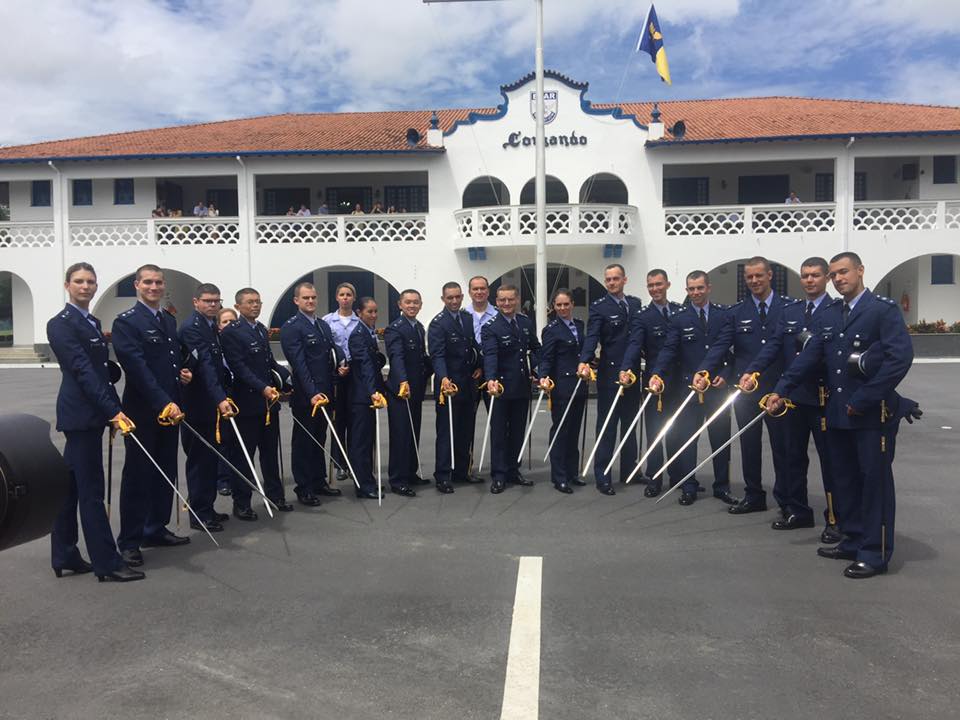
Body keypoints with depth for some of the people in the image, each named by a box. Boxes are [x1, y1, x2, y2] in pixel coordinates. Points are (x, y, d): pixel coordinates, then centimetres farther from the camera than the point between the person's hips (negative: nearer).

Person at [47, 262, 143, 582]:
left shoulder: (93, 322, 16)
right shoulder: (61, 324, -10)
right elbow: (82, 370, -18)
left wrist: (113, 412, 11)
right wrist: (113, 410, -23)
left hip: (92, 414, 9)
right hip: (80, 414, -9)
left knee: (71, 487, 14)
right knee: (91, 491, -4)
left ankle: (64, 556, 23)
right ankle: (107, 563, 1)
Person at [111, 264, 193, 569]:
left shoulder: (169, 320, 14)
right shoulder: (126, 322, -9)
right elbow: (138, 368, -19)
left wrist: (183, 372, 4)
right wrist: (164, 402, -24)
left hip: (169, 409, 7)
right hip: (142, 411, -7)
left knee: (166, 473, 13)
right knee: (137, 475, 2)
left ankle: (156, 530, 26)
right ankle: (129, 541, 12)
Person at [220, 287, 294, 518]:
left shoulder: (262, 330, 15)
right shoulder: (230, 332, -9)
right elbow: (239, 368, -17)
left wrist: (288, 376, 3)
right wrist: (263, 388, -26)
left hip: (269, 400, 7)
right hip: (247, 402, -7)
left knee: (270, 451, 14)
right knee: (243, 454, 3)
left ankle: (275, 494, 26)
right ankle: (241, 503, 13)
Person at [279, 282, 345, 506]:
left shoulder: (323, 325, 14)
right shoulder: (291, 328, -11)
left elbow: (334, 350, 20)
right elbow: (299, 364, -19)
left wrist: (341, 363, -2)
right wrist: (312, 393, -26)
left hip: (323, 393, 8)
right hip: (305, 395, -7)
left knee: (319, 439, 17)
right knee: (303, 441, 4)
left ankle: (319, 481, 29)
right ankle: (304, 488, 14)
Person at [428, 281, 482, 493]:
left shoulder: (469, 318, 10)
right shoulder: (438, 324, -10)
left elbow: (477, 346, 19)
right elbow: (437, 355, -20)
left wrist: (479, 367, 4)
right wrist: (444, 378, -35)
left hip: (469, 384, 7)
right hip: (448, 384, -6)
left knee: (466, 430, 13)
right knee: (446, 432, -1)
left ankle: (461, 470, 24)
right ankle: (443, 476, 6)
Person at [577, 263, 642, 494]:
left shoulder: (635, 303, 10)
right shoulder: (599, 307, -7)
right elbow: (592, 337, -19)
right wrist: (584, 362, -35)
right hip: (610, 373, -6)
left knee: (630, 423, 15)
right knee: (606, 425, -1)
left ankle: (629, 470, 27)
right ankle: (602, 477, 4)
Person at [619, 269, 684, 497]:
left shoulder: (681, 311, 7)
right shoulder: (641, 317, -5)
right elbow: (634, 345, -19)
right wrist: (626, 369, -36)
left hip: (680, 380, 4)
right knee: (654, 431, 2)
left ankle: (677, 475, 25)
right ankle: (654, 478, 9)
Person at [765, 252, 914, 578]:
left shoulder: (884, 309, -7)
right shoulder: (828, 315, 11)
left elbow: (900, 357, -16)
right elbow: (808, 356, 7)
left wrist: (864, 399, -17)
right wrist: (781, 390, -3)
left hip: (874, 412, -6)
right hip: (838, 411, 6)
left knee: (875, 480, 2)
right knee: (845, 479, 14)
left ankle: (875, 553, 13)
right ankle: (853, 542, 27)